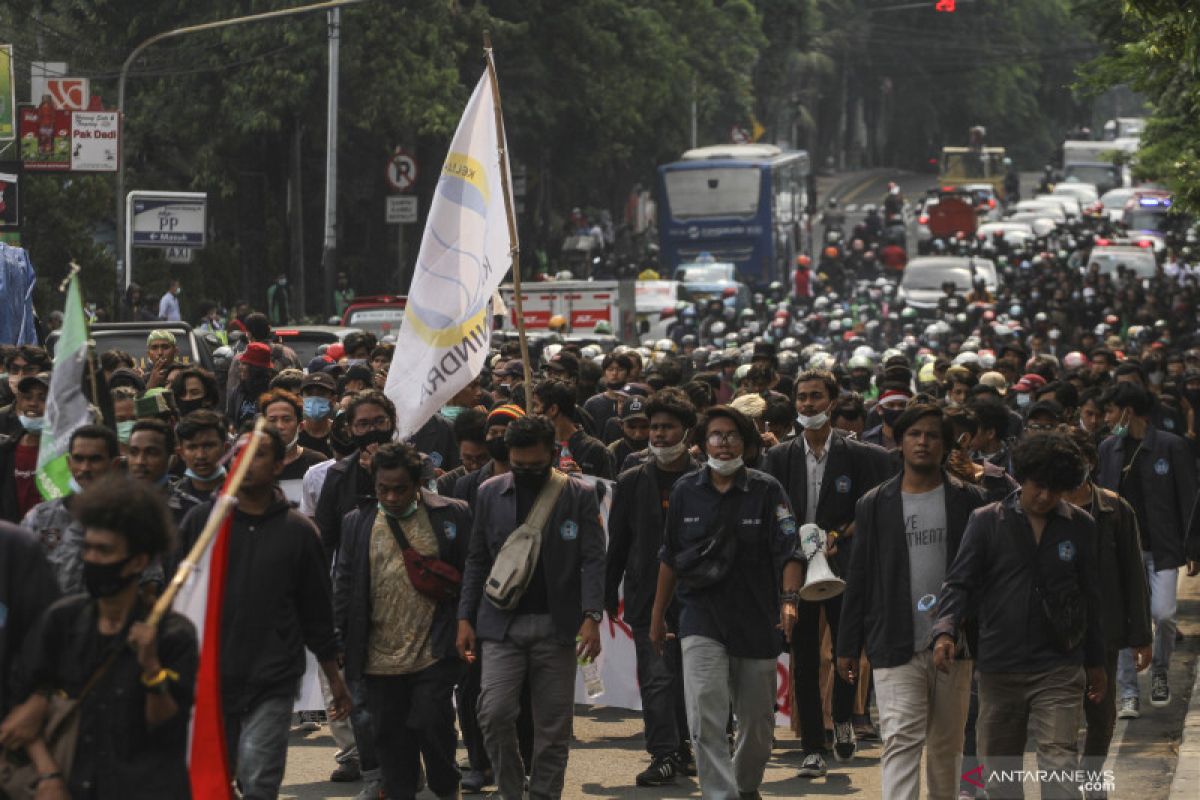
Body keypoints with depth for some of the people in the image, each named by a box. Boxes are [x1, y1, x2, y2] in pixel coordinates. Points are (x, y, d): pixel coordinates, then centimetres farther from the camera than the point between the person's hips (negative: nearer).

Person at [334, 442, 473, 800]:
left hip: (433, 655, -3)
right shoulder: (358, 523, 8)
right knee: (391, 740, 7)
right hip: (380, 659, 3)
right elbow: (345, 585, 10)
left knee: (432, 725, -7)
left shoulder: (452, 515, 0)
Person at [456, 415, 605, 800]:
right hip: (501, 623, 1)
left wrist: (592, 617, -15)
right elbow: (477, 561, 11)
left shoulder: (580, 495, 0)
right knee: (494, 713, -12)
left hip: (556, 624, -1)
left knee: (553, 726, 2)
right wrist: (465, 618, 4)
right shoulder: (490, 493, 7)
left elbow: (594, 561, -4)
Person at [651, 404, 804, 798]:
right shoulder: (686, 491, 4)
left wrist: (789, 598, -27)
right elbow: (670, 557, 13)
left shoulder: (767, 490, -2)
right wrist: (657, 615, 15)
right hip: (701, 619, 0)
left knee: (757, 719, 13)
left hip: (756, 618, 0)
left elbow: (788, 552, -9)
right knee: (705, 719, -16)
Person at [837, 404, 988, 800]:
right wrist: (847, 646, 7)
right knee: (901, 741, -10)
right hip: (896, 648, -1)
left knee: (947, 745, 11)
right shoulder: (874, 506, 6)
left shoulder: (969, 500, 5)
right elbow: (858, 580, 8)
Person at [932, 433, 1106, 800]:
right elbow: (959, 582, -1)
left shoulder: (1079, 526, 4)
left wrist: (1095, 663, 17)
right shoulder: (987, 521, 1)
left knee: (1059, 762, -13)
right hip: (998, 667, 1)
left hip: (1059, 669, -1)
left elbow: (1090, 597, 12)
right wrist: (945, 631, -20)